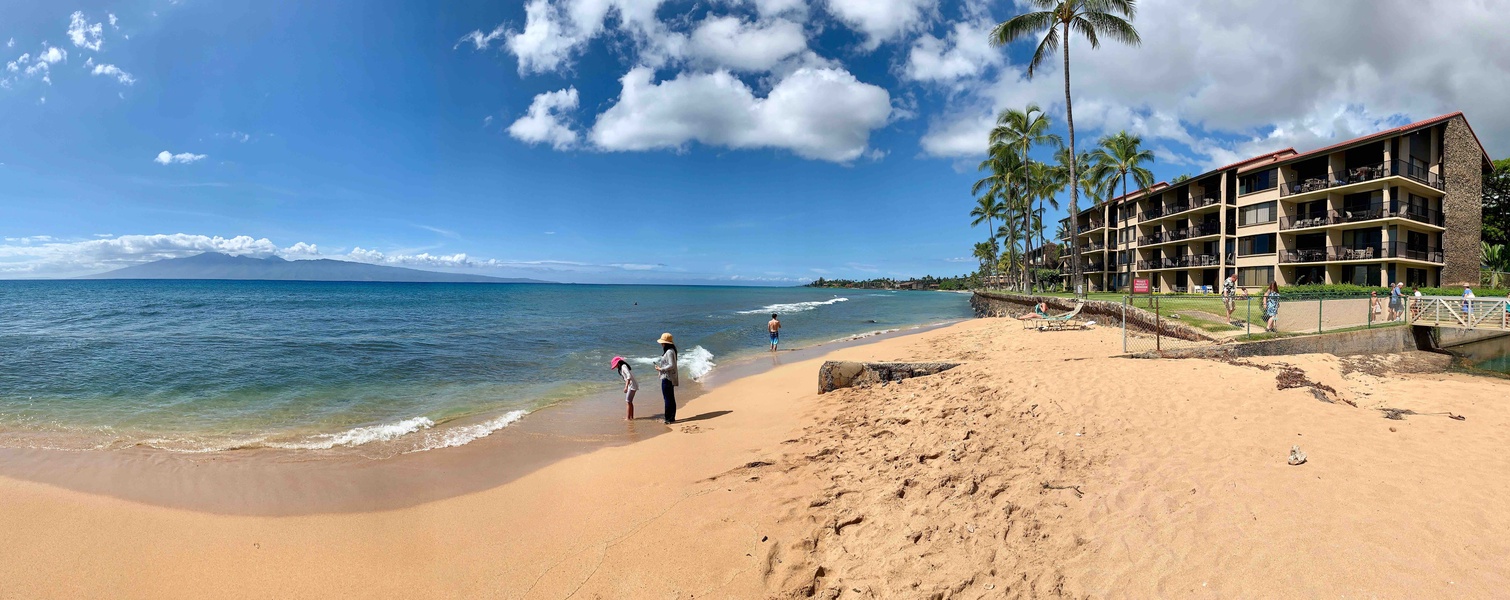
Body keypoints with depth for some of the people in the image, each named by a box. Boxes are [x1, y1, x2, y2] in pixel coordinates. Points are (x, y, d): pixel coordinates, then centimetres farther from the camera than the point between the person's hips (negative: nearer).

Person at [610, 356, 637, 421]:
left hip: (632, 386, -10)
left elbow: (629, 376, -25)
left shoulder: (623, 366, -14)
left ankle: (628, 417, -2)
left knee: (628, 401, -6)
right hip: (630, 386, 10)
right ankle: (631, 416, 21)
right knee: (630, 402, 14)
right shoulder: (621, 367, 16)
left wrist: (626, 387, -29)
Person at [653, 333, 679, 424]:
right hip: (668, 378, 11)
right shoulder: (669, 351, 14)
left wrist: (661, 369, -16)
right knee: (670, 399, 15)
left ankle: (669, 419, 0)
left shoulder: (669, 352, -18)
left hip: (667, 378, -11)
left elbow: (671, 365, -23)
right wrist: (659, 365, 12)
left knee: (668, 399, -5)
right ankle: (672, 418, 23)